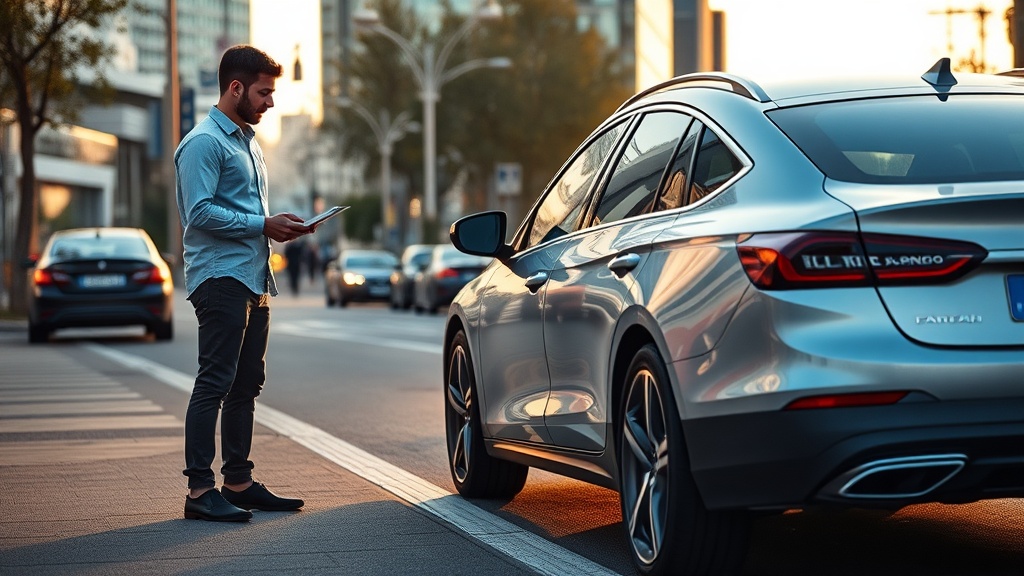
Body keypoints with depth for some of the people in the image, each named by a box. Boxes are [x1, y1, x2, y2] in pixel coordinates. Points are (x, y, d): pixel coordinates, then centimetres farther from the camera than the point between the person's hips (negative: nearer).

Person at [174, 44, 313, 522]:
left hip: (254, 279, 10)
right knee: (215, 383, -11)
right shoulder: (204, 142, -9)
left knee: (246, 384, 11)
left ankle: (239, 482, 18)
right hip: (221, 279, -10)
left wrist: (280, 227, 8)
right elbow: (200, 211, -19)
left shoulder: (247, 142, 22)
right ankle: (200, 490, -11)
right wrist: (264, 224, -16)